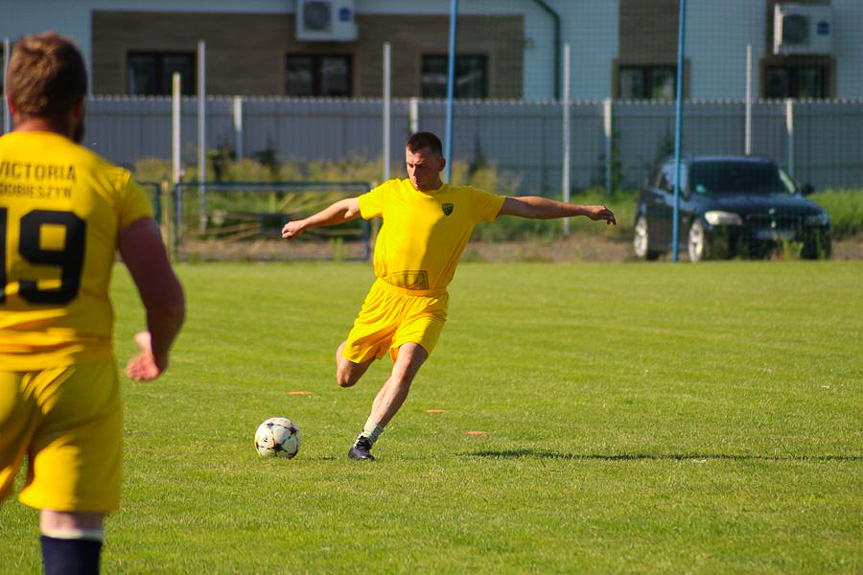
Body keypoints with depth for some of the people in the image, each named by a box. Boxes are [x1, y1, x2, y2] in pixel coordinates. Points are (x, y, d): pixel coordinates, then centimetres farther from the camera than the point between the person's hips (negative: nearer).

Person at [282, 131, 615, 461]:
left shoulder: (466, 200, 3)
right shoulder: (391, 193, 5)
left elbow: (525, 207, 8)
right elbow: (348, 209, 22)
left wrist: (582, 210, 8)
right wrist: (304, 224, 33)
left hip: (427, 304, -1)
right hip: (385, 296, 1)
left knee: (405, 368, -26)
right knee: (346, 378, 5)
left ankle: (365, 441, -17)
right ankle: (350, 349, 44)